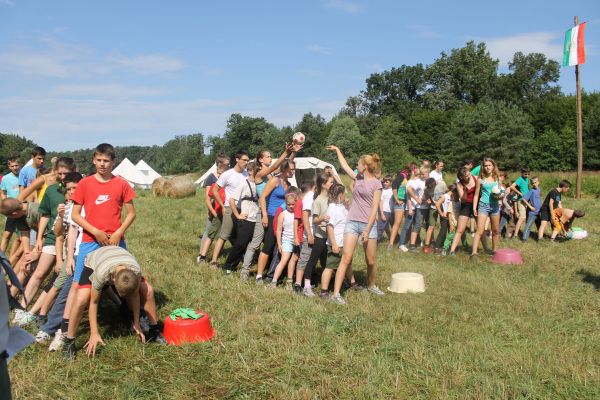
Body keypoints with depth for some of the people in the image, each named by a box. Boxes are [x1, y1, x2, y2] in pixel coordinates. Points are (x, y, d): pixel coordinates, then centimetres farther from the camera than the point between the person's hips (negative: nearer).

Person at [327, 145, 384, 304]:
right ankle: (336, 293, -11)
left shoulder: (376, 183, -4)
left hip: (368, 224, -3)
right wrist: (337, 150, 34)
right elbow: (344, 165, 27)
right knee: (346, 258, -7)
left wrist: (367, 230, -15)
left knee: (371, 260, 9)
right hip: (352, 222, 3)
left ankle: (372, 285, 35)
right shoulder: (358, 178, 11)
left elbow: (374, 208, -9)